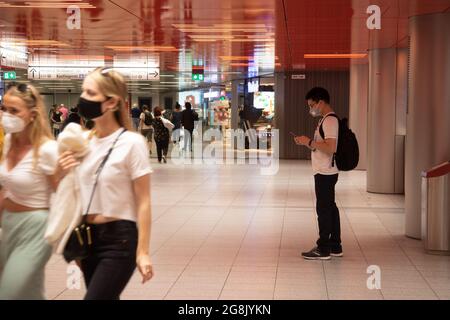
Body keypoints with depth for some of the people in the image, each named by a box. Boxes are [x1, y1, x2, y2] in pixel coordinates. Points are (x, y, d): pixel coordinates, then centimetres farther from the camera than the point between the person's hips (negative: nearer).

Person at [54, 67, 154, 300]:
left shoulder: (131, 143, -12)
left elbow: (143, 202, -12)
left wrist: (143, 252, -14)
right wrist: (60, 176, -5)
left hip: (119, 239, -6)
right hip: (88, 237, 7)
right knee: (105, 297, 15)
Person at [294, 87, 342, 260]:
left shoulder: (330, 121, -16)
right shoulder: (326, 120, 16)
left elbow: (330, 148, -26)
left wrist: (309, 142, -18)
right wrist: (308, 143, 8)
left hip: (325, 173, -10)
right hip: (326, 172, 10)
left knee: (324, 209, -5)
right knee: (330, 208, 13)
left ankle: (323, 249, 1)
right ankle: (335, 247, 20)